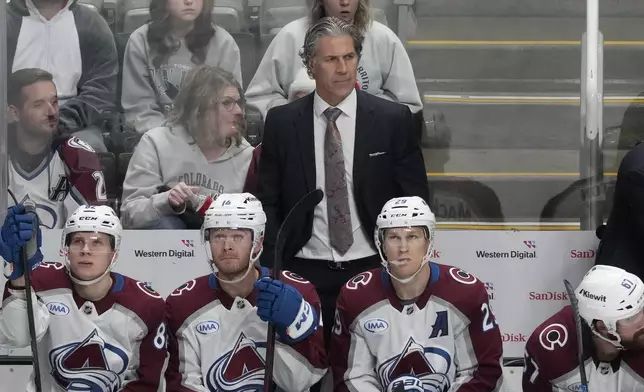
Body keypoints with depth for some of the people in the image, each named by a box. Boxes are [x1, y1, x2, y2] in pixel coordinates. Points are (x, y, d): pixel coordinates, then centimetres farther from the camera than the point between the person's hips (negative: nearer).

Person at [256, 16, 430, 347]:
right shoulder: (281, 122, 3)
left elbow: (416, 198, 5)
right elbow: (268, 201, 7)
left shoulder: (393, 119, 0)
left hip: (372, 270, 0)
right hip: (305, 271, 1)